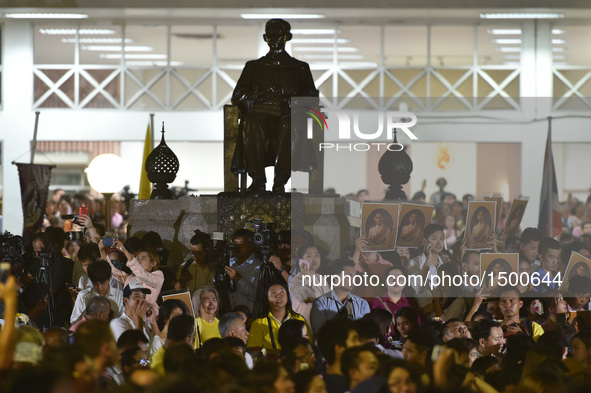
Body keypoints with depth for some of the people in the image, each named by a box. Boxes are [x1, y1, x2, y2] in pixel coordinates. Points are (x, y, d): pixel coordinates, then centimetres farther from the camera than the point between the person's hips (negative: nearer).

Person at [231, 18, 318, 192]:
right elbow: (237, 96, 15)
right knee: (252, 124, -37)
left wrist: (288, 100, -9)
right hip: (260, 114, 1)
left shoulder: (300, 68, 24)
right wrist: (256, 95, -5)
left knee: (289, 126, -39)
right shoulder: (253, 67, 26)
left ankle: (280, 180, -43)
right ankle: (258, 179, -40)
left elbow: (311, 97, 10)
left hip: (288, 115, -1)